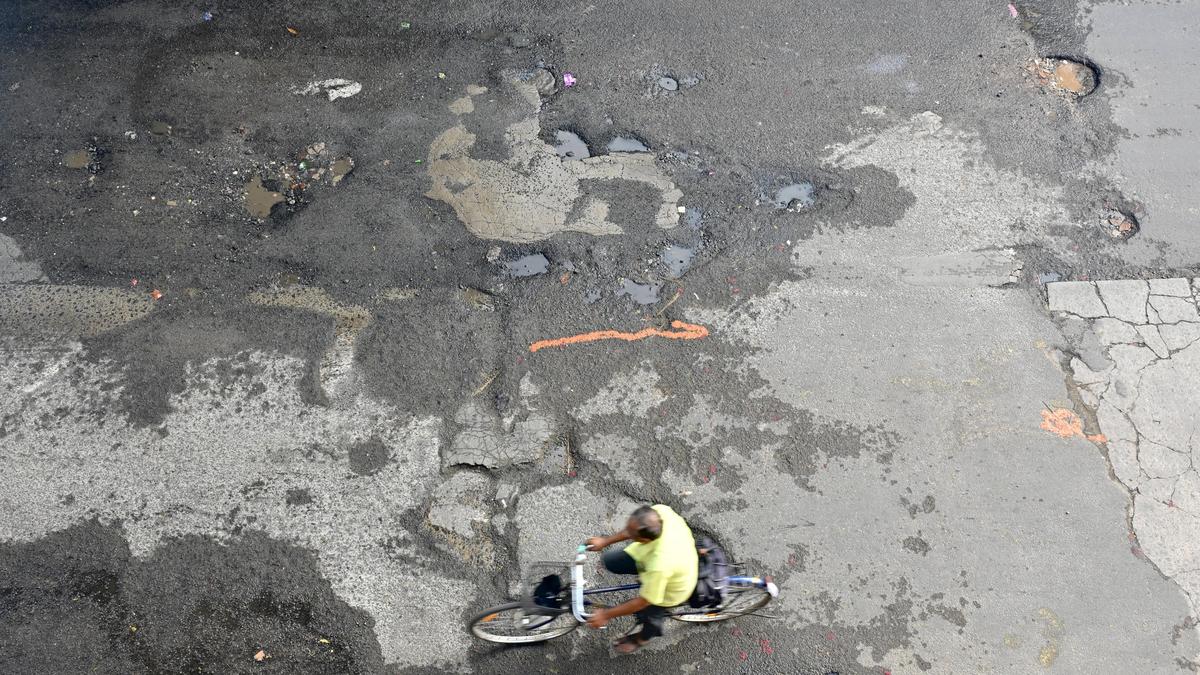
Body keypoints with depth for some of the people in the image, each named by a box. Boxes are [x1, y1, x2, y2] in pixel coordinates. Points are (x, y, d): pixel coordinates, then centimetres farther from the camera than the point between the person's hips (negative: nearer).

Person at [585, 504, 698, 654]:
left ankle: (646, 635, 34)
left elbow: (644, 600, -27)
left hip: (671, 588, -6)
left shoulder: (660, 565, -45)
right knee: (609, 560, 10)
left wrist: (606, 614, -17)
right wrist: (606, 541, -4)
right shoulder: (659, 511, -33)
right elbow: (635, 528, -8)